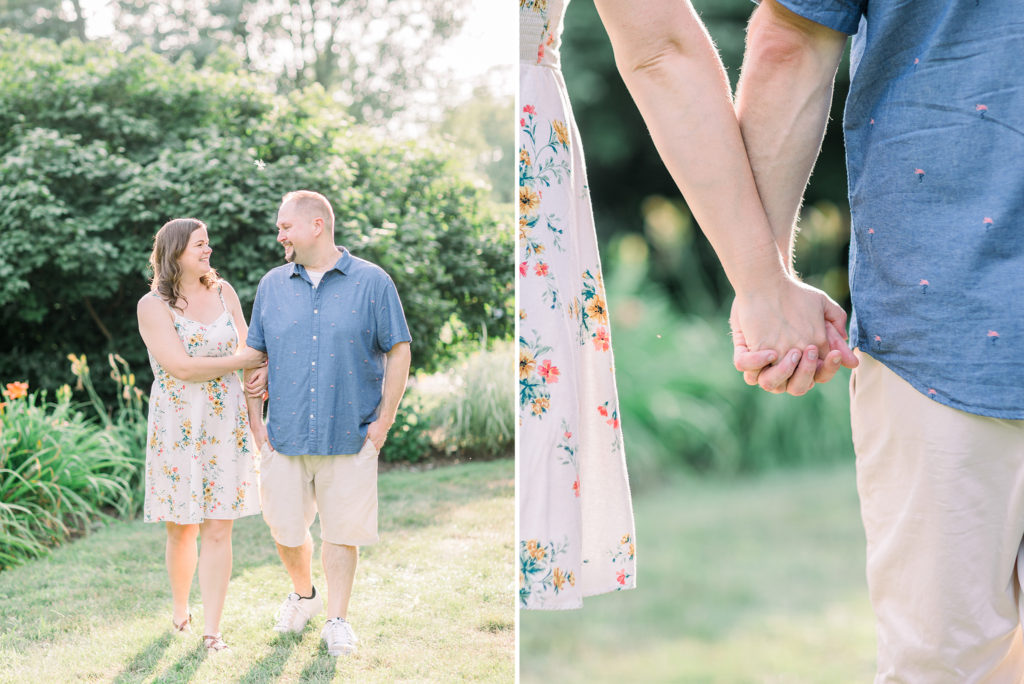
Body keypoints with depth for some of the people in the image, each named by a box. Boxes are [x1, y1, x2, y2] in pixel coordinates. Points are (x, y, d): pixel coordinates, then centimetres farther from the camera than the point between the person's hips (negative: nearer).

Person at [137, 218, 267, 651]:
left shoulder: (223, 292, 9)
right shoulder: (153, 306, -5)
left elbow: (249, 349, 11)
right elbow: (182, 367, -14)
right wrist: (244, 360, -8)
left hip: (226, 424, 3)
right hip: (177, 427, -3)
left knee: (218, 530, -2)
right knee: (181, 531, 5)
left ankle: (211, 630, 1)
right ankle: (180, 612, 29)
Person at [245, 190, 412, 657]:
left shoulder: (372, 282, -1)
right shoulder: (272, 285, 8)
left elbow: (398, 352, 1)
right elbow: (254, 355, 13)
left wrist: (383, 422, -4)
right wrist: (256, 422, 5)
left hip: (350, 436, -3)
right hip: (285, 435, 3)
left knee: (342, 530, 4)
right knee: (285, 527, 9)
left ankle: (337, 620, 18)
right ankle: (303, 595, 36)